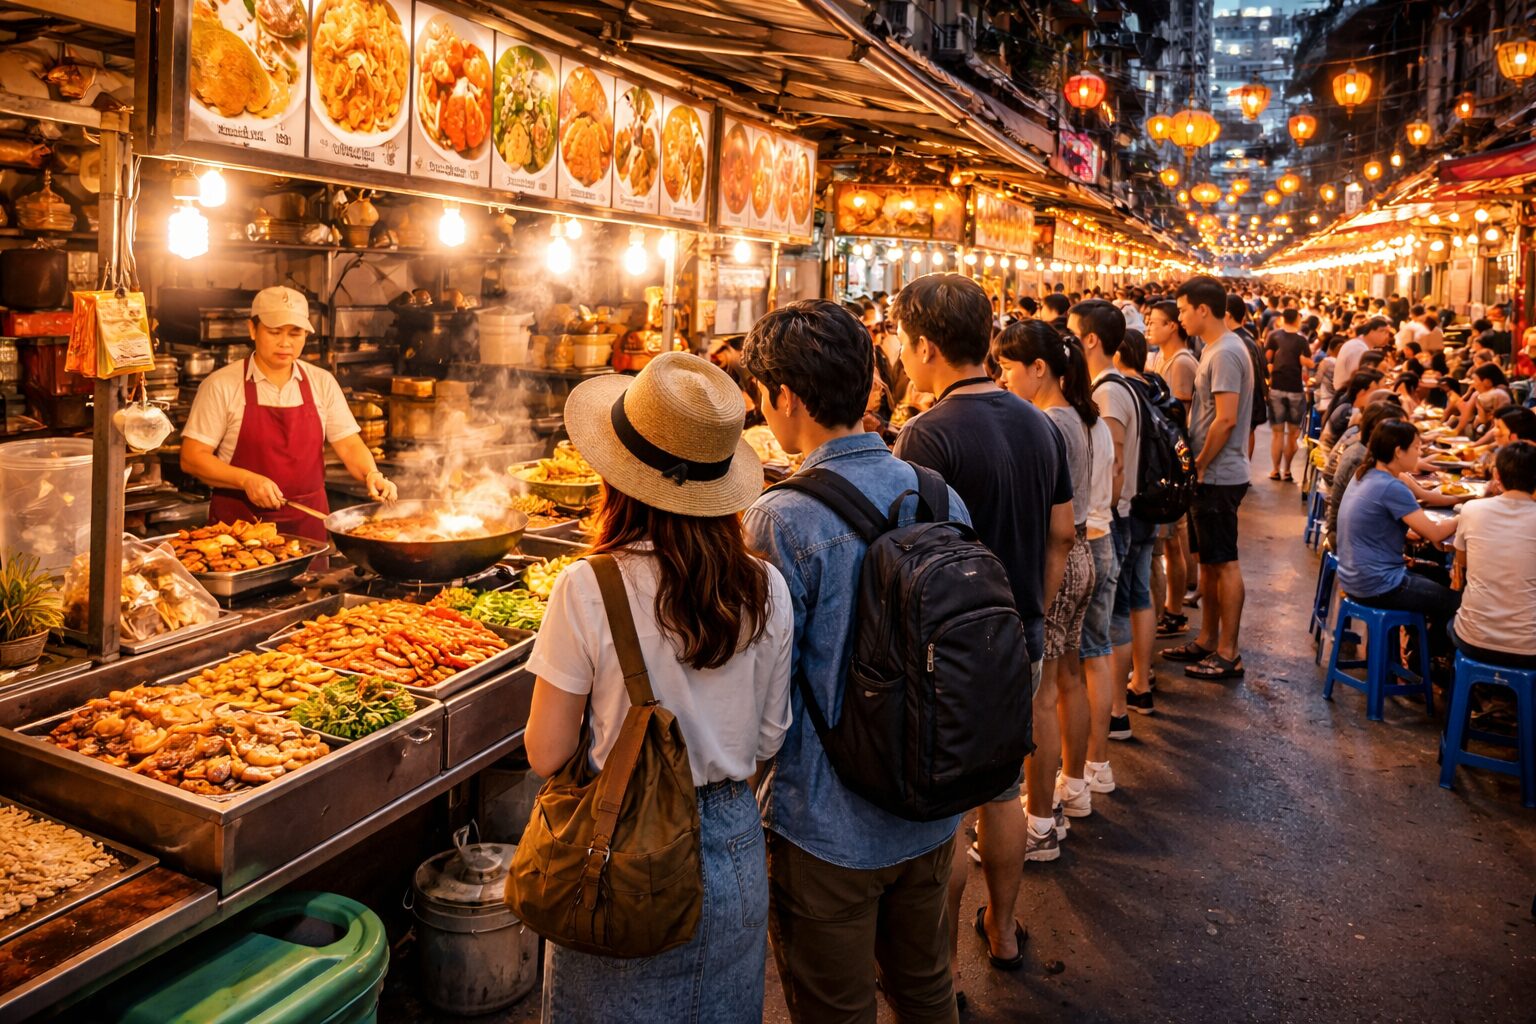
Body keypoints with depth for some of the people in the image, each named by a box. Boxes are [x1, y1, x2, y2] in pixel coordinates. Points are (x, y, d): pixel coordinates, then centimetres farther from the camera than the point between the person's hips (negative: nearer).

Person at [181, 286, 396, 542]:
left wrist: (372, 475, -15)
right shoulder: (221, 385, -4)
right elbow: (191, 458, -6)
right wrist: (247, 480, -19)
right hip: (240, 523, -3)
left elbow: (350, 445, 5)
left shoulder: (322, 383, 6)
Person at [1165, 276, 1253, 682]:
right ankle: (1207, 641, 27)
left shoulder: (1225, 353, -18)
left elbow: (1226, 420, -24)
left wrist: (1200, 465, -15)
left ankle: (1228, 653, 6)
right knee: (1209, 560, 16)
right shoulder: (1215, 350, 14)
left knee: (1224, 562, -2)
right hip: (1210, 475, 10)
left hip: (1219, 476, -10)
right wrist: (1198, 465, 11)